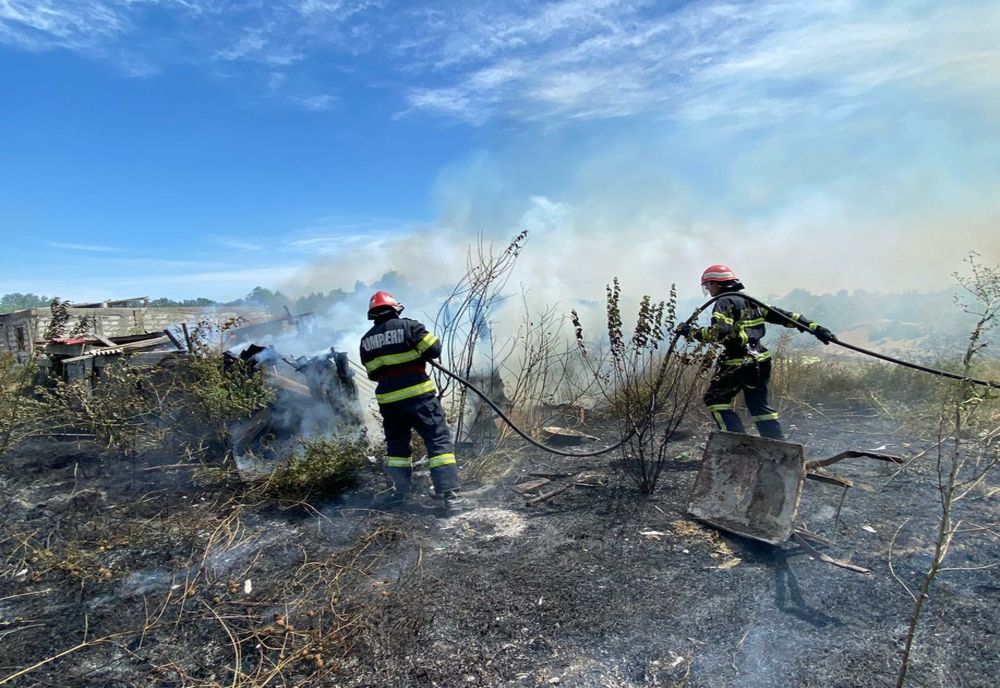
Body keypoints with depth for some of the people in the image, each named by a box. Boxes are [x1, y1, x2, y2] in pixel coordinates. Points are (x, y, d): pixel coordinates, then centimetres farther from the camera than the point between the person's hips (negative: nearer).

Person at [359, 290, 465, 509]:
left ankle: (399, 491, 25)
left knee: (396, 444, 21)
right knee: (439, 441, -2)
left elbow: (373, 374, 13)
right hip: (418, 395, -5)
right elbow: (434, 349, -8)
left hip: (387, 399, 5)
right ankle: (450, 494, -7)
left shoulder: (366, 340, 9)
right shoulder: (407, 326, -7)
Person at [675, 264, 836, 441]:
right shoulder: (750, 300, 16)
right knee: (759, 404, 18)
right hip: (761, 361, 8)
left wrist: (691, 332, -17)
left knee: (714, 399, 5)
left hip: (738, 363, -8)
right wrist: (815, 328, 13)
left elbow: (720, 331, -25)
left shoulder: (724, 302, -9)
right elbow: (782, 315, 13)